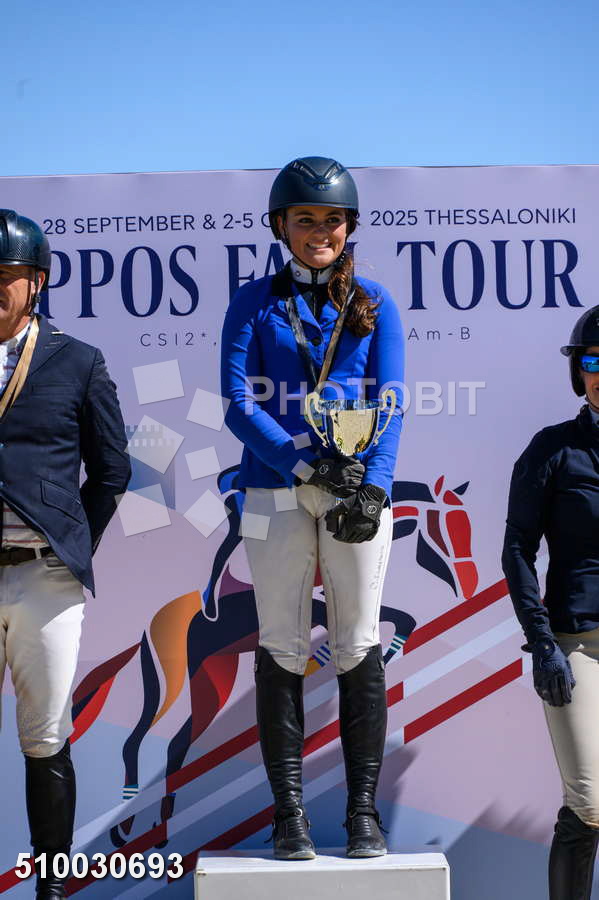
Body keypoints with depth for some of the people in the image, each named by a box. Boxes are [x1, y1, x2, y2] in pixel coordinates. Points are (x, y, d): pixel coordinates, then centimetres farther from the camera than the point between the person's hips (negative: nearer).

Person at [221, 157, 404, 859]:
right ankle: (289, 812, 2)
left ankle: (364, 812, 2)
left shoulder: (373, 303, 10)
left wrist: (371, 486, -14)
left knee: (358, 645, -2)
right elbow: (239, 403, -2)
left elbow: (389, 403, 1)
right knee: (281, 647, -2)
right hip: (276, 490, 0)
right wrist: (305, 466, -14)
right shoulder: (254, 303, 7)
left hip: (361, 486, 1)